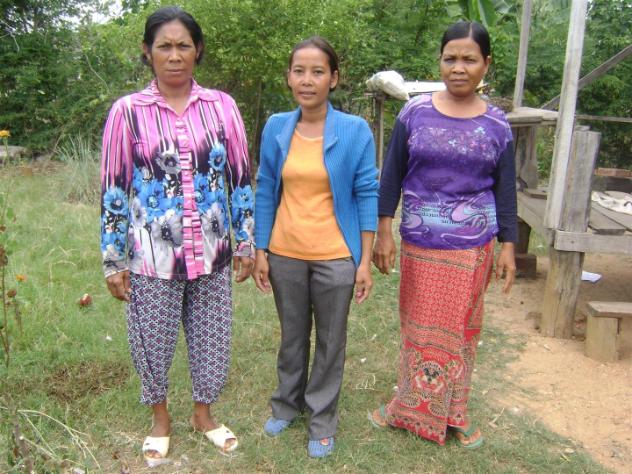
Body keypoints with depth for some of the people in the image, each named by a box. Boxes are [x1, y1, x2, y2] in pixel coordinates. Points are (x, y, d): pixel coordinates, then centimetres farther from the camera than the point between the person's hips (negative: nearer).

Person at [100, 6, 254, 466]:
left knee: (211, 339, 14)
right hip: (151, 255, -1)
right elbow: (114, 190, -1)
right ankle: (160, 418, 40)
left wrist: (246, 241, 6)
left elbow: (241, 177, 6)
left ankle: (203, 414, 40)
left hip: (210, 252, 2)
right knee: (153, 342, 13)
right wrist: (113, 261, -1)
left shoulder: (221, 106, 1)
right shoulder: (128, 111, -4)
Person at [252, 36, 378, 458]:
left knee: (331, 341, 13)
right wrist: (260, 251, 2)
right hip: (285, 254, 2)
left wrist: (365, 261, -8)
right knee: (292, 336, 19)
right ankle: (288, 403, 41)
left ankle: (322, 419, 31)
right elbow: (266, 193, 4)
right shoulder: (276, 128, -1)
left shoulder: (355, 130, -9)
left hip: (335, 257, -2)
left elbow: (367, 196, -7)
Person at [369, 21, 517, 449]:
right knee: (420, 326, 11)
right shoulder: (415, 112, -3)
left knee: (462, 328, 12)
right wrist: (384, 233, -5)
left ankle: (453, 413, 31)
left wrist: (508, 247, 1)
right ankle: (414, 408, 30)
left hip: (472, 246, 1)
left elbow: (505, 189, 4)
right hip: (420, 242, 0)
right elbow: (392, 175, -1)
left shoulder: (496, 124, 0)